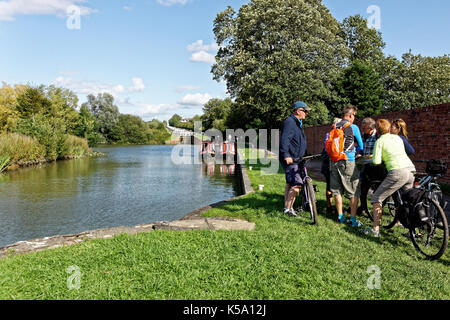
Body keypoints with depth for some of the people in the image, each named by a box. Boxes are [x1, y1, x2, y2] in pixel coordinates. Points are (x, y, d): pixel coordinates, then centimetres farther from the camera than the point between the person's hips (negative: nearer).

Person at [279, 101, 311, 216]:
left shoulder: (298, 123, 20)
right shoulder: (289, 122, -14)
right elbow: (284, 140, -26)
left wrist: (303, 156, 28)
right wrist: (286, 155, -35)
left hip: (296, 159, 11)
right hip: (289, 159, -11)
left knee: (290, 183, 15)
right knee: (297, 184, -15)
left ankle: (286, 207, 23)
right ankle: (288, 208, -7)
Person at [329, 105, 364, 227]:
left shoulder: (334, 127, 10)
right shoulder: (353, 127, -2)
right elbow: (361, 146, 7)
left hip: (333, 161, 5)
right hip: (348, 162, -5)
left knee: (337, 190, 12)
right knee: (354, 192, 3)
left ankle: (340, 216, 17)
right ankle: (353, 219, 3)